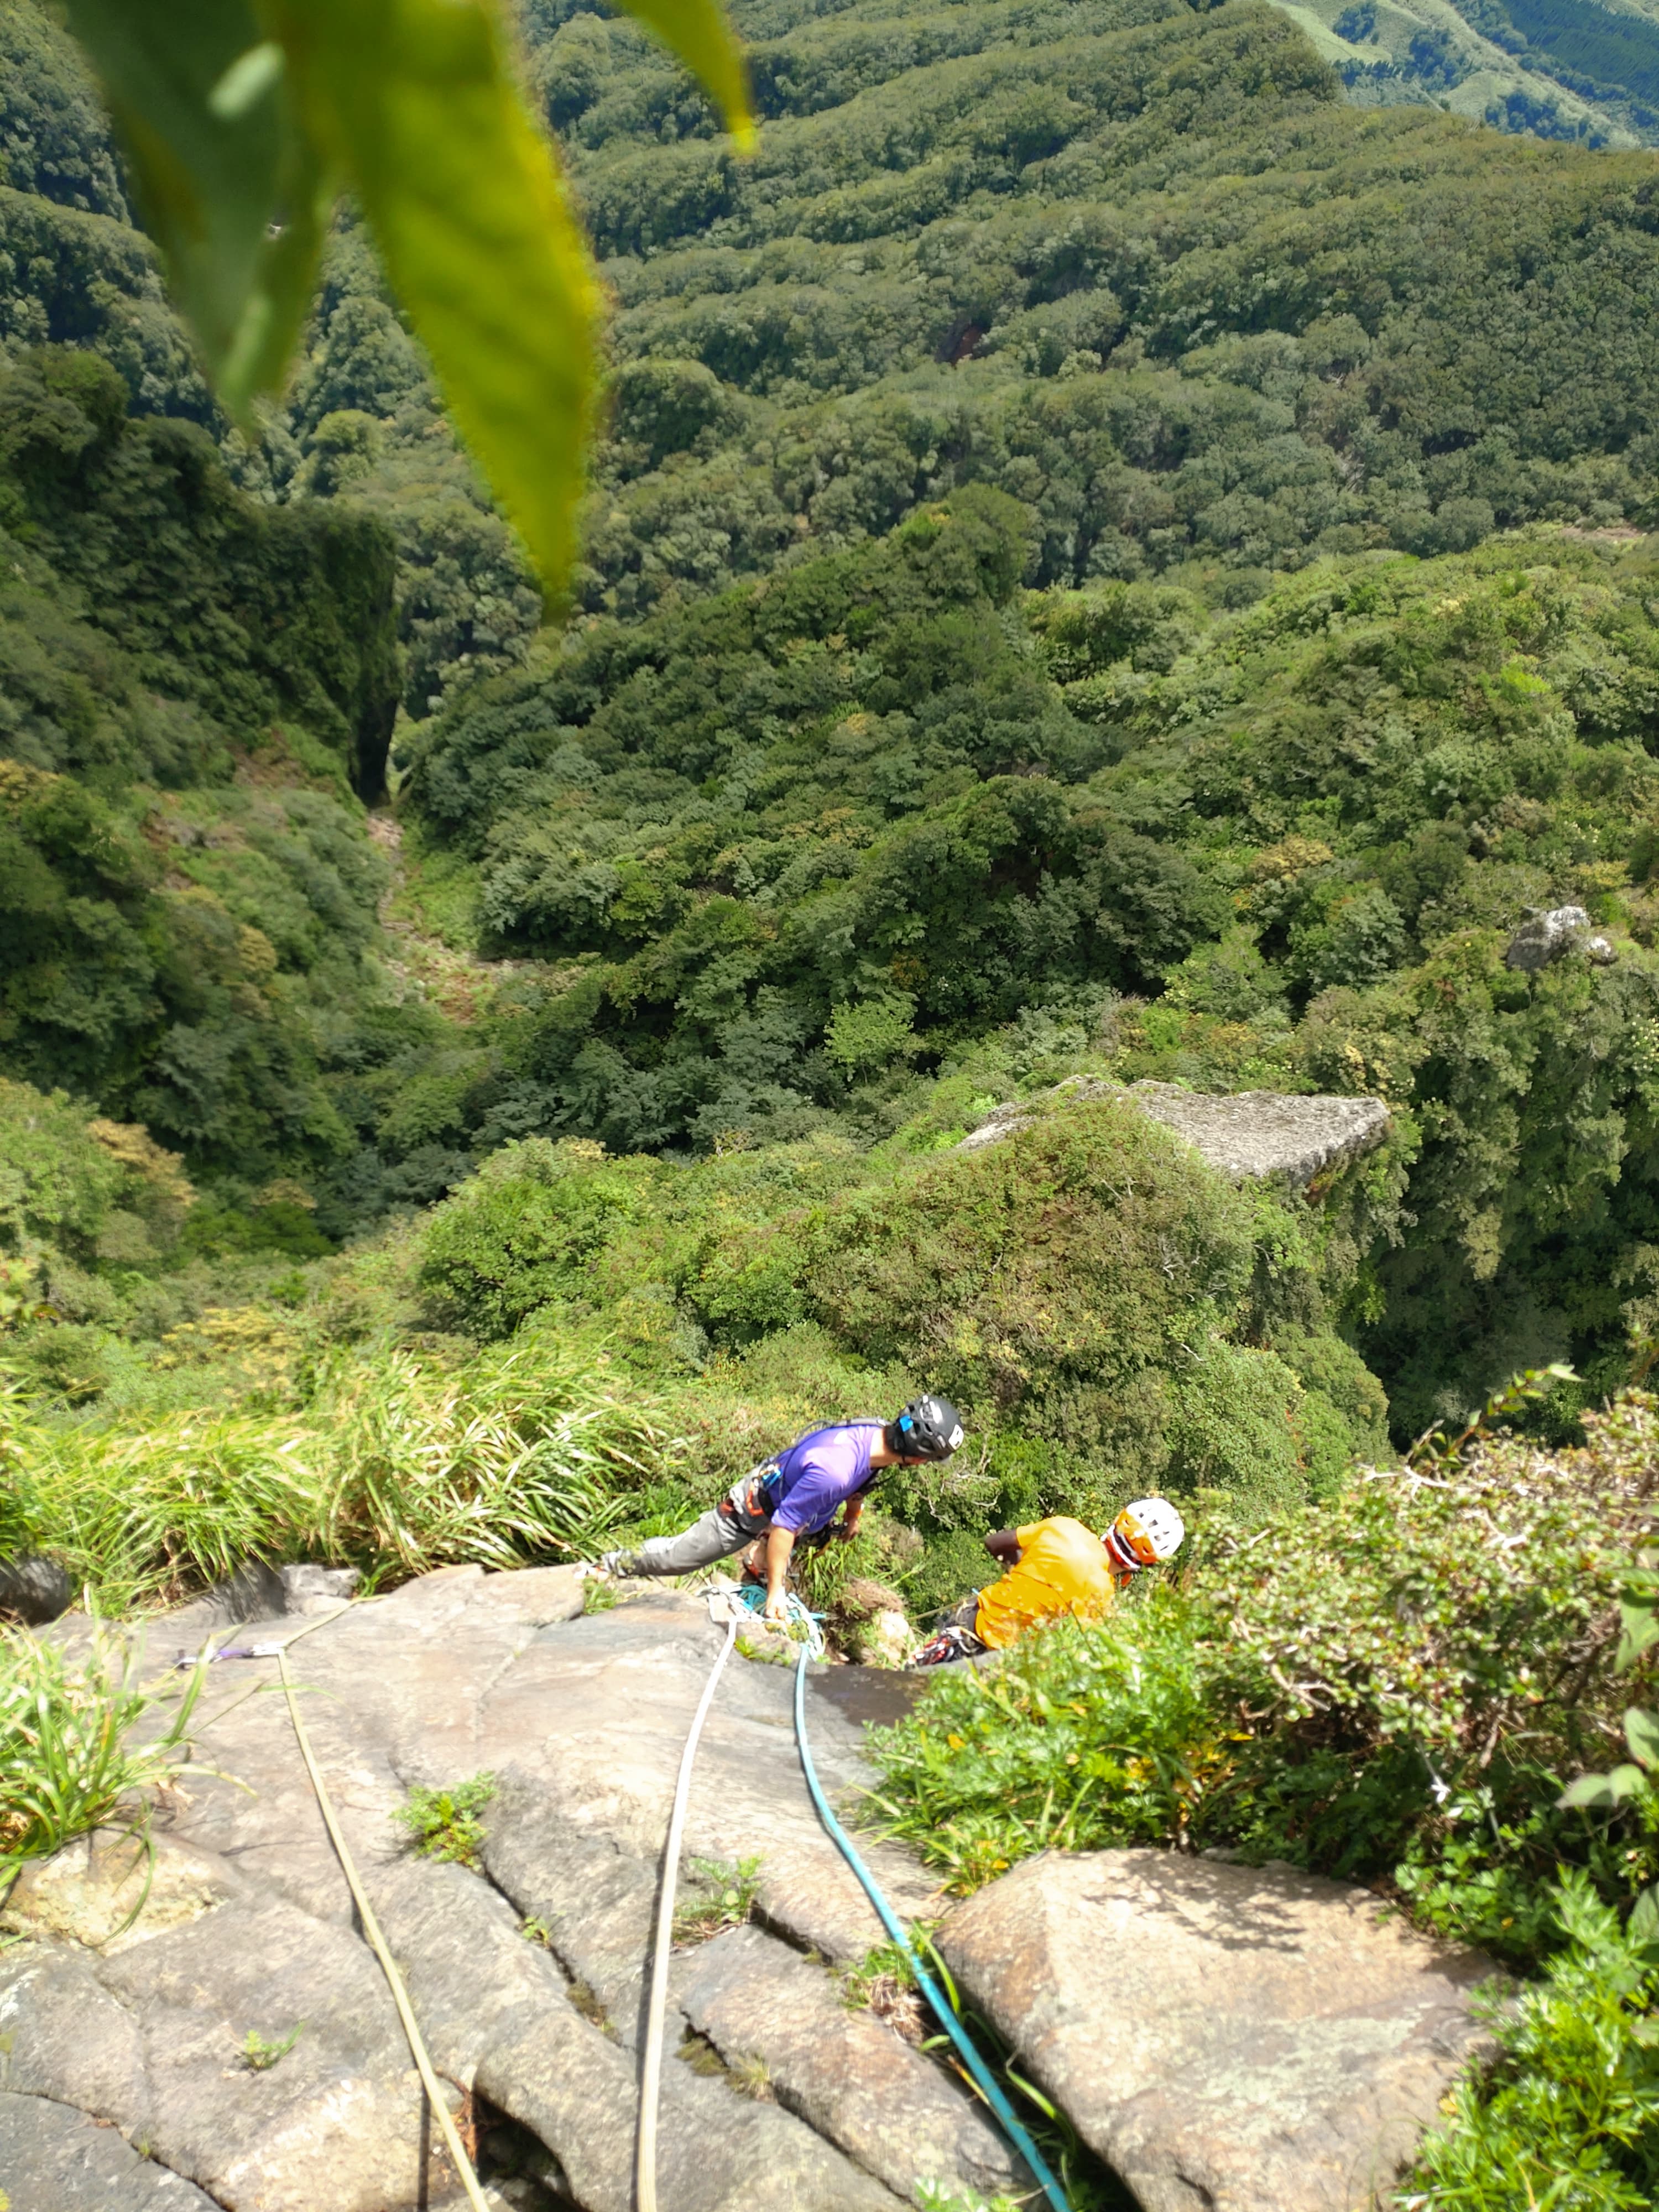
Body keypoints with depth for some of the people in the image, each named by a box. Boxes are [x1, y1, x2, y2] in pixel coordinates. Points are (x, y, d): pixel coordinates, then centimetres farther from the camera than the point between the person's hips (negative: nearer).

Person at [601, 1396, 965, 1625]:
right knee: (677, 1558, 10)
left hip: (790, 1502, 7)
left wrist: (852, 1520, 23)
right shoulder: (833, 1470, -45)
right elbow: (784, 1526, -35)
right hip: (753, 1510, -6)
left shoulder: (877, 1434, -19)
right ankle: (616, 1566, 31)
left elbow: (859, 1482, 6)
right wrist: (776, 1590, -26)